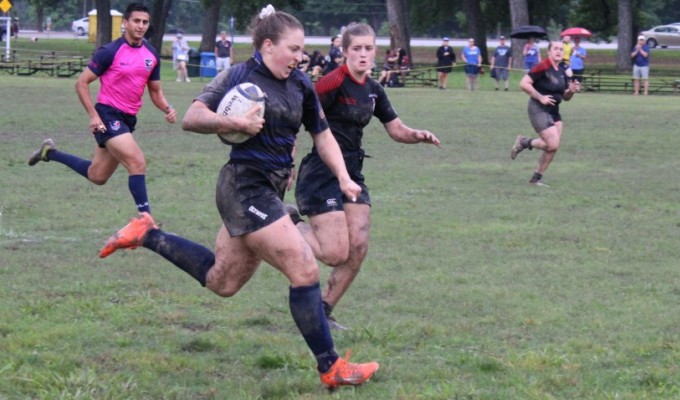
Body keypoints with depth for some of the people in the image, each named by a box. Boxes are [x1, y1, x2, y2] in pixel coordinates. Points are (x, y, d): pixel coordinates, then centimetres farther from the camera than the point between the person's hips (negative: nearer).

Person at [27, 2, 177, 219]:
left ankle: (50, 152, 36)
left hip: (128, 119, 7)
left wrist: (167, 108, -5)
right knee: (137, 163, -21)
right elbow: (82, 82, -8)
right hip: (108, 116, -7)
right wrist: (93, 115, -16)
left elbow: (155, 90, 16)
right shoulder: (110, 52, -12)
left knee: (97, 176, 16)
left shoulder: (152, 55, 5)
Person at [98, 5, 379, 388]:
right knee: (305, 269, -12)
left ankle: (147, 234, 33)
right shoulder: (240, 76, -11)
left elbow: (322, 134, 18)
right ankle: (331, 368, -4)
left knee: (222, 281, 20)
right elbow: (191, 117, -14)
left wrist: (343, 177, 7)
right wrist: (234, 123, -27)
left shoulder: (301, 85, 8)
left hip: (271, 191, 9)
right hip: (245, 187, -9)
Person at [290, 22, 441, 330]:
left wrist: (418, 136, -4)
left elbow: (397, 130, 16)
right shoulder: (335, 82, -15)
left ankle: (323, 311, 15)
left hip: (352, 174, 8)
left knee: (358, 248, 0)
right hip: (320, 174, -8)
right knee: (335, 254, -12)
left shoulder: (373, 90, 10)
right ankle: (290, 225, 15)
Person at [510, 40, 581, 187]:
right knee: (553, 145, -16)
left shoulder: (562, 72, 10)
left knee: (552, 147, 4)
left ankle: (537, 178, 17)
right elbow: (524, 83, -19)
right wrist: (540, 97, -20)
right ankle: (524, 142, 7)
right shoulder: (543, 67, -15)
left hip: (554, 111, 8)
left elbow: (565, 97, 17)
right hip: (539, 110, -8)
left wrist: (571, 90, -5)